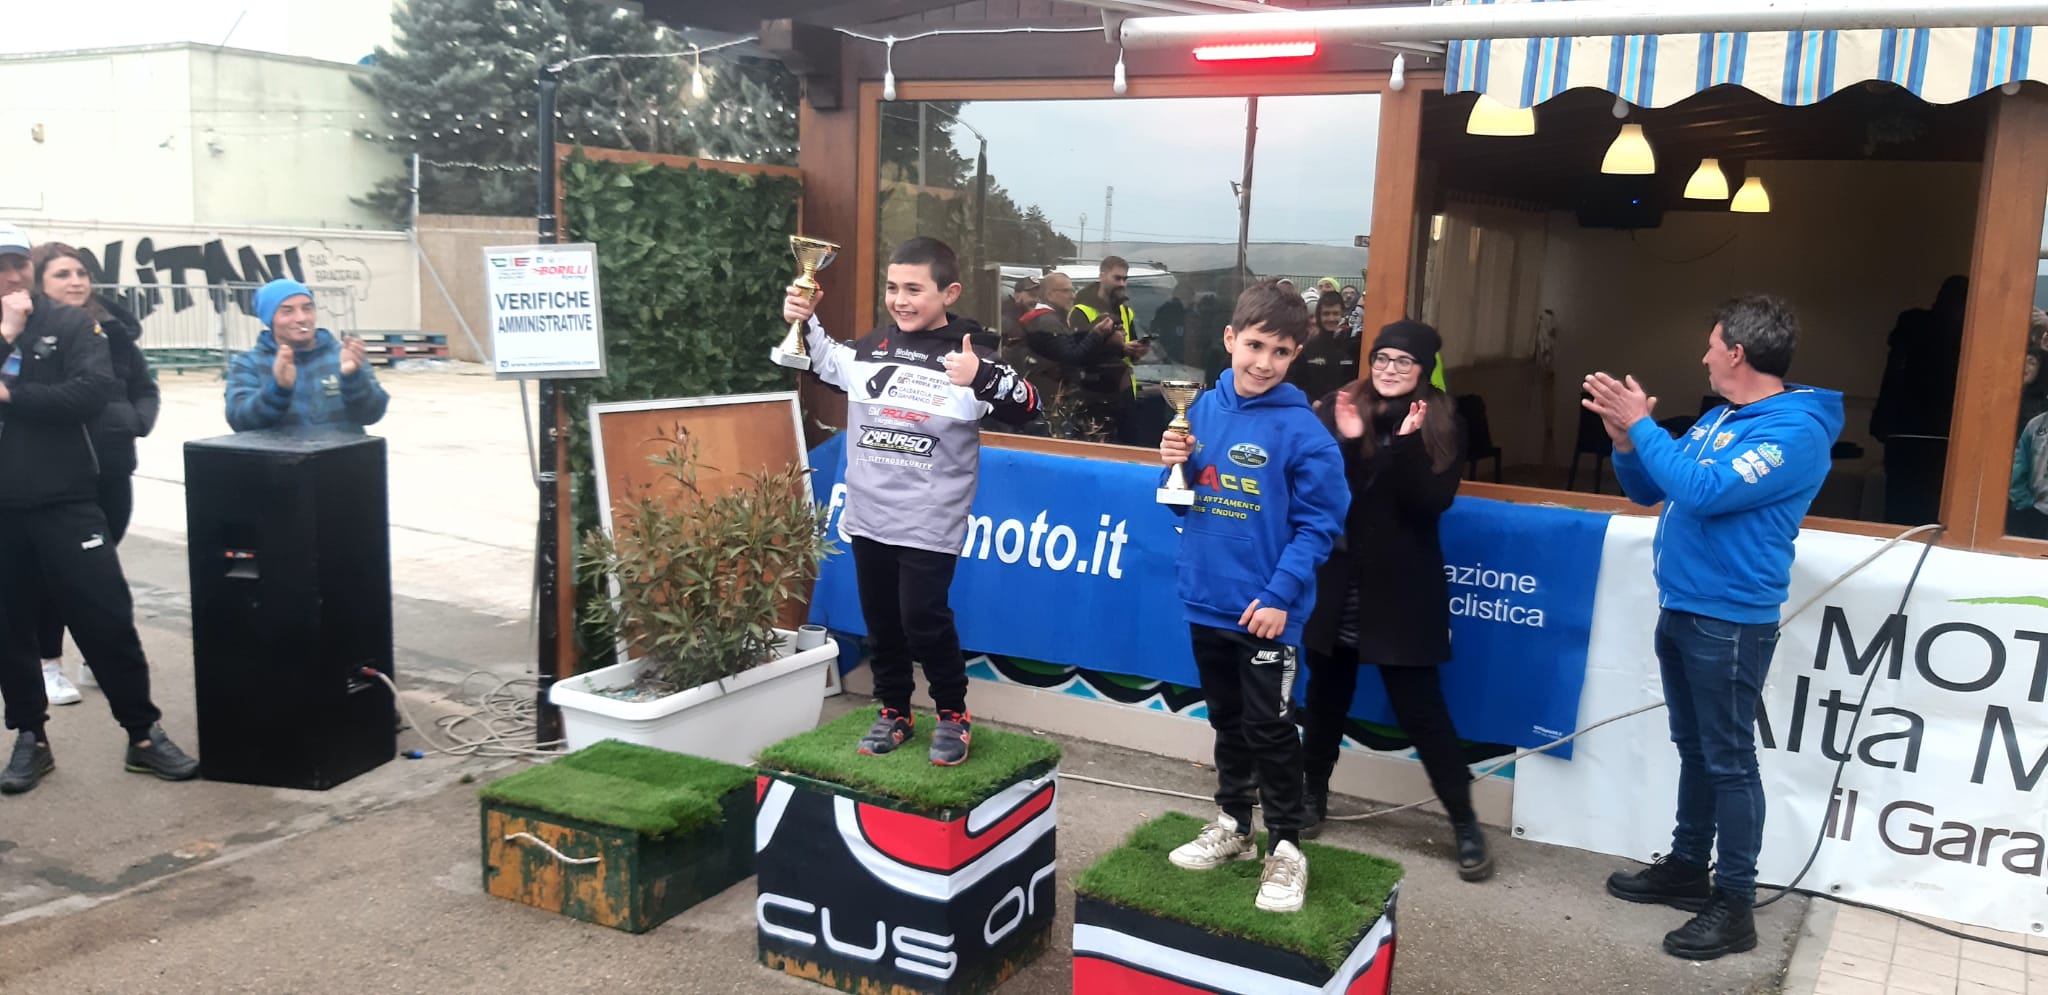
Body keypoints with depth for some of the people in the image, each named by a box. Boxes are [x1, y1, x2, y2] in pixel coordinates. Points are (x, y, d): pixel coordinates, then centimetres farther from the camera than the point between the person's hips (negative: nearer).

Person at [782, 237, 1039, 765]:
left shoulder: (971, 352, -8)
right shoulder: (874, 345, 5)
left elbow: (1027, 409, -14)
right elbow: (828, 364, 26)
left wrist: (984, 378, -30)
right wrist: (806, 323, 9)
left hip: (930, 522, -5)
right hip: (868, 514, 5)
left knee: (923, 619, -5)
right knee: (880, 620, 14)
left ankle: (953, 714, 17)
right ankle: (893, 710, 31)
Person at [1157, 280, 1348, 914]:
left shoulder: (1302, 430, -14)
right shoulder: (1204, 409, 1)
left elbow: (1319, 523, -12)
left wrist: (1280, 595, -18)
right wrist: (1175, 465, -10)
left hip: (1265, 610, -5)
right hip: (1206, 601, 5)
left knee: (1269, 730, 4)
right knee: (1227, 720, 20)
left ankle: (1285, 849, 19)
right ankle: (1232, 825, 36)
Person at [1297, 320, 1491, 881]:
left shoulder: (1443, 425, -2)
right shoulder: (1339, 408, 0)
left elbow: (1433, 503, -14)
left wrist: (1407, 444, -24)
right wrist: (1347, 443, -21)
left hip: (1401, 590, -2)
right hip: (1337, 581, 2)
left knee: (1420, 707, 1)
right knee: (1325, 695, 15)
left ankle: (1465, 824, 13)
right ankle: (1314, 796, 33)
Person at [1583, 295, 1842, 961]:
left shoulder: (1796, 432, -16)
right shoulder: (1717, 420, 12)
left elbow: (1701, 491, -27)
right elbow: (1647, 491, 17)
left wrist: (1643, 425, -19)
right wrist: (1625, 439, -1)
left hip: (1730, 622, -9)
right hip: (1680, 610, 9)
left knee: (1729, 761, -2)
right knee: (1693, 749, 17)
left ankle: (1735, 905, 6)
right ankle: (1687, 867, 29)